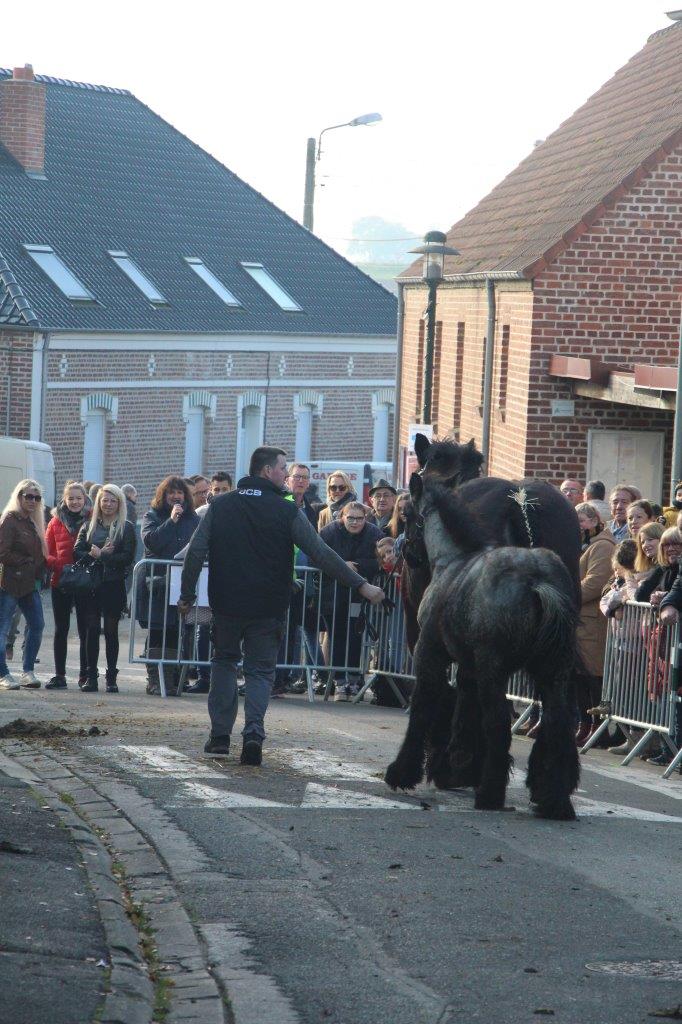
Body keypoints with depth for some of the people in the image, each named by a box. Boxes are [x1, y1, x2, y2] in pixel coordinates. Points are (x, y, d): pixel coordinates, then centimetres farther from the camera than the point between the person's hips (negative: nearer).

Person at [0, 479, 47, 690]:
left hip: (30, 583, 8)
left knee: (37, 625, 4)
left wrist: (39, 573, 6)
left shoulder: (33, 522, 16)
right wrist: (27, 562, -12)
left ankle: (28, 672, 11)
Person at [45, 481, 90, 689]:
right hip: (60, 581, 2)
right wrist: (59, 565, -13)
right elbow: (46, 553, 4)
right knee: (61, 629, 6)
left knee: (85, 629, 1)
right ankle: (59, 675, 11)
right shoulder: (56, 522, 6)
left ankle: (85, 675, 8)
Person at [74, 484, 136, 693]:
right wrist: (93, 555, -15)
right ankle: (91, 677, 4)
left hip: (114, 585, -2)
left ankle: (111, 678, 6)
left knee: (111, 630, 1)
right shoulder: (88, 526, 12)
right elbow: (77, 552, 4)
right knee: (92, 629, 1)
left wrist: (101, 556, -12)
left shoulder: (126, 528, 2)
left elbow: (128, 557, -8)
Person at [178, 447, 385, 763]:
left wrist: (187, 595, 6)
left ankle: (220, 735, 13)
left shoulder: (221, 505, 2)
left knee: (224, 661, 19)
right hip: (267, 607, -2)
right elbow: (322, 554, -9)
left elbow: (196, 552, -1)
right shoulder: (287, 511, -6)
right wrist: (361, 585, -5)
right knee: (260, 670, 7)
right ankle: (253, 732, -15)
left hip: (226, 604, 2)